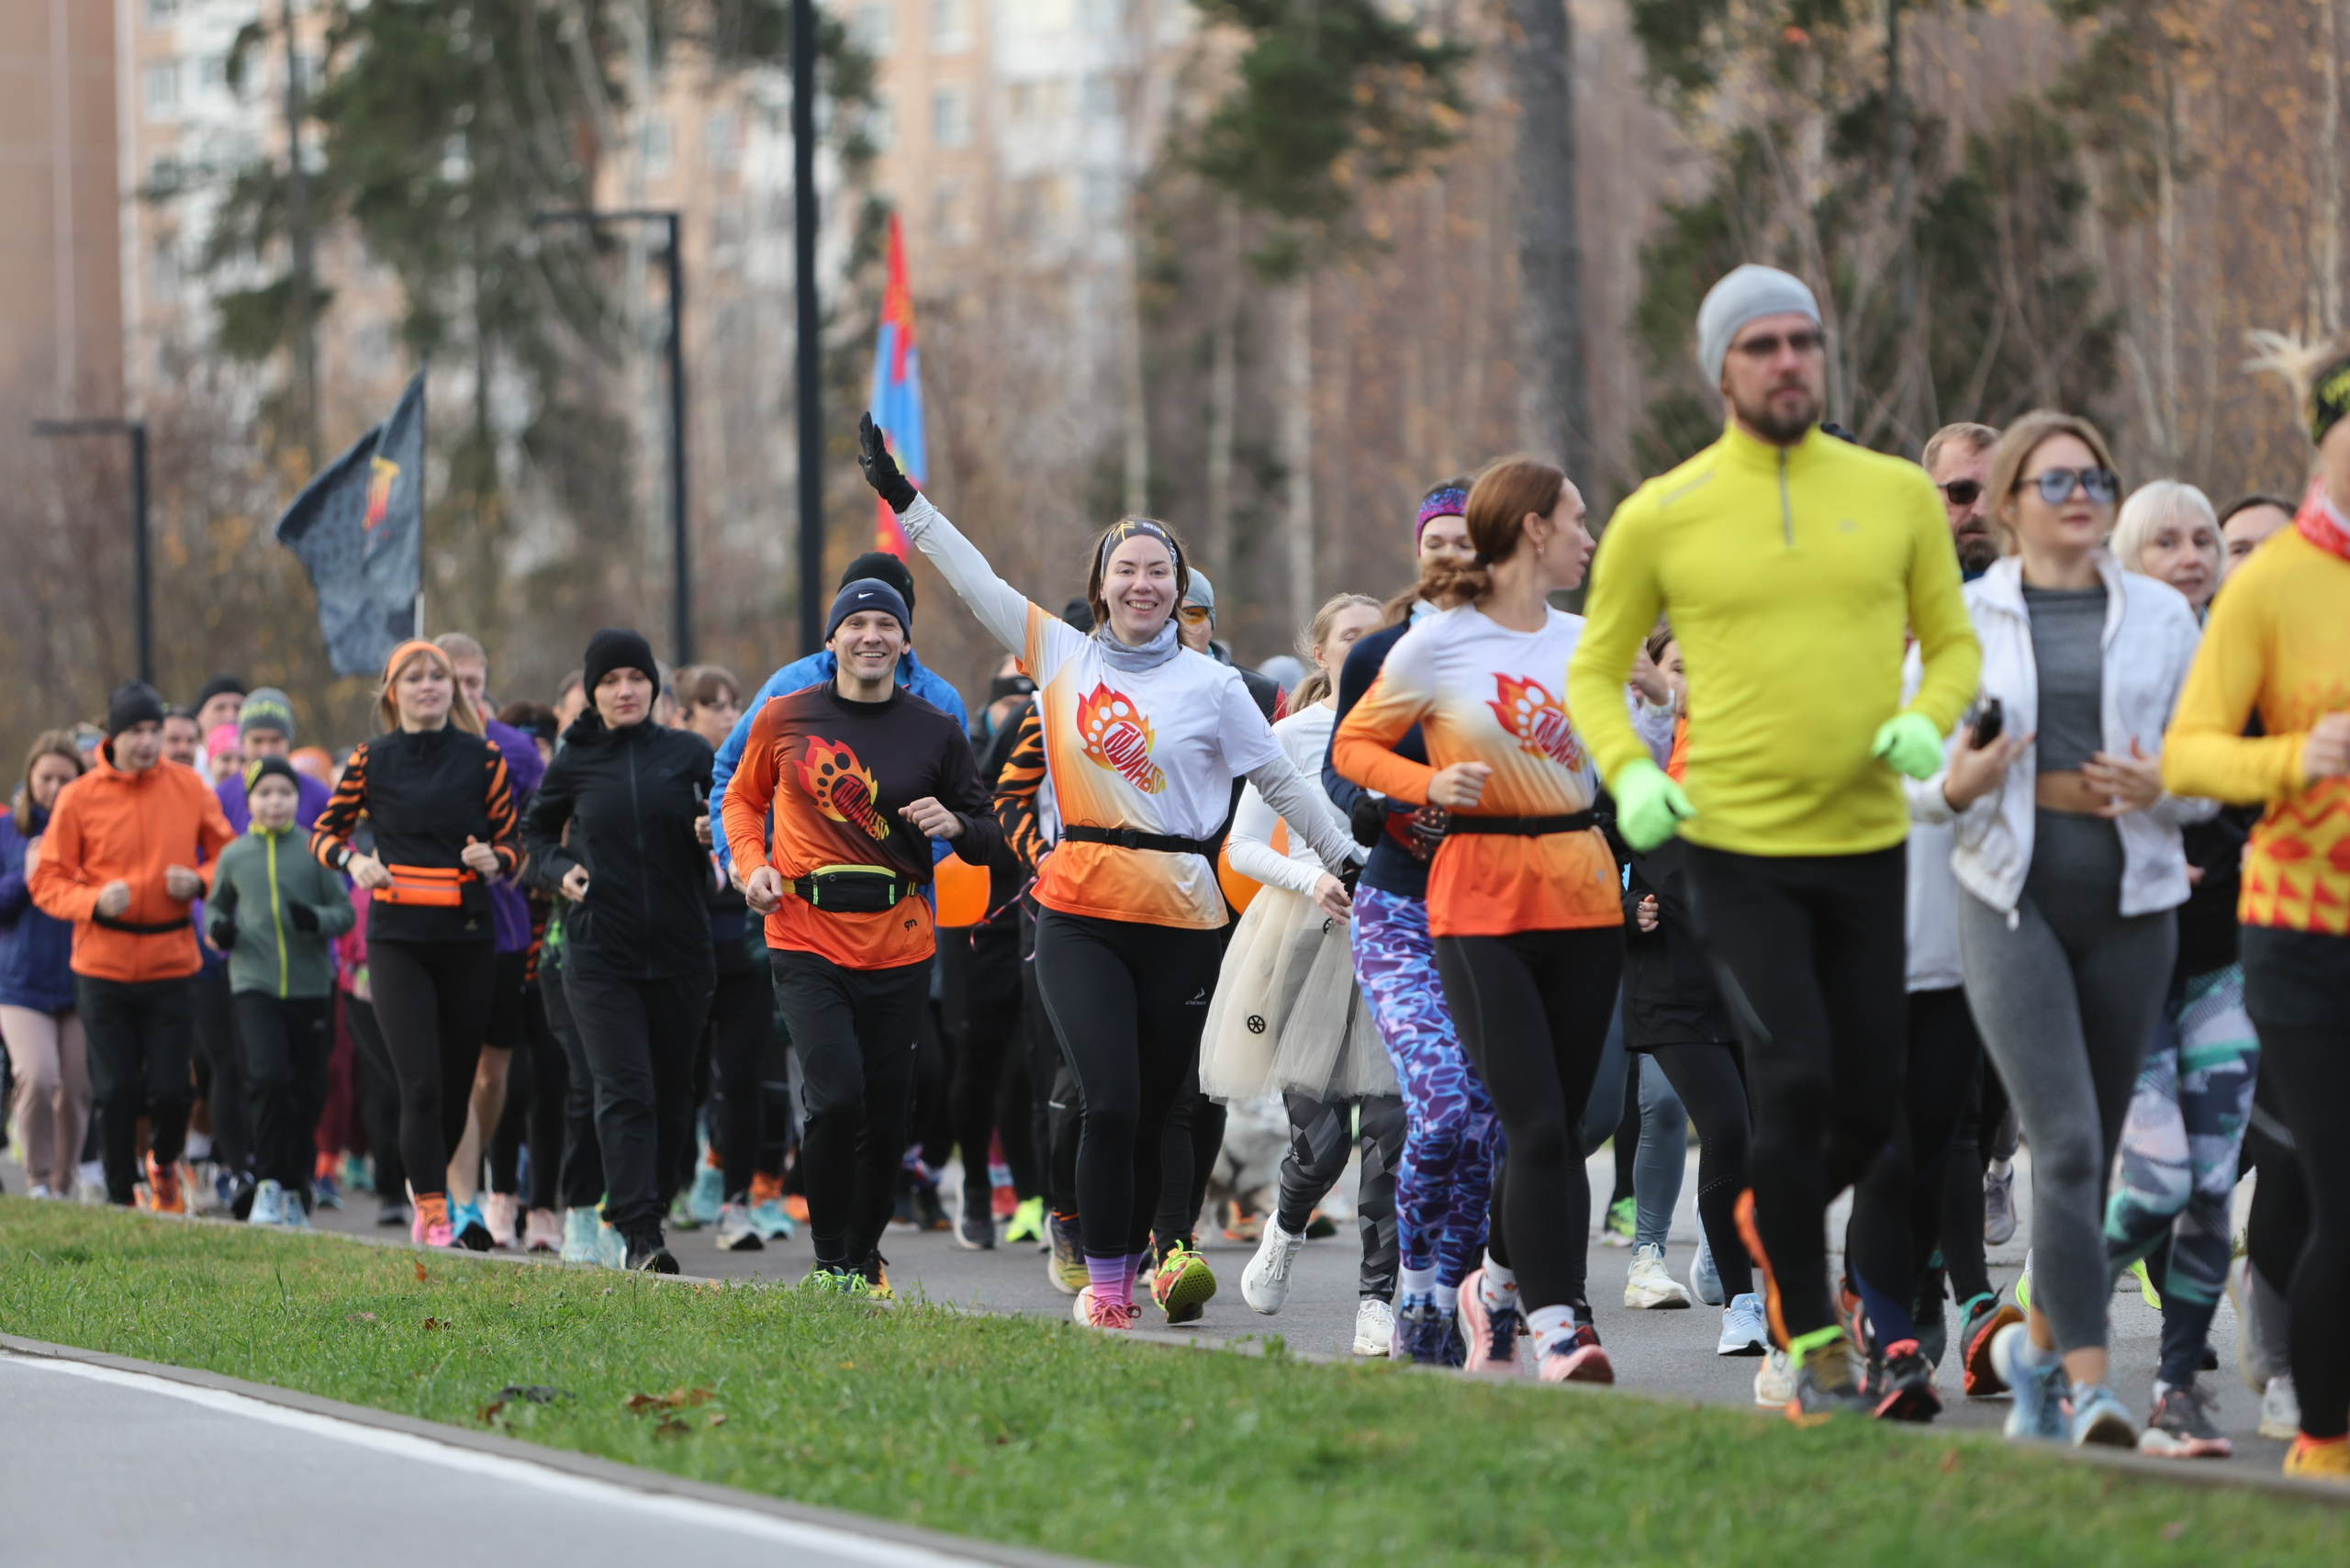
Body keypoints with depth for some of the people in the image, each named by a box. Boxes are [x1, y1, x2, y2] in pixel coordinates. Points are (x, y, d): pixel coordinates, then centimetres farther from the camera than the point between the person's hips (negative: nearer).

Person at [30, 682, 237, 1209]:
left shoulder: (189, 789, 2)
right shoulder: (78, 797, -2)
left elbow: (225, 851, 12)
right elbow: (47, 882, 0)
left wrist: (200, 880, -9)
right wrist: (94, 901, -19)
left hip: (172, 963, 1)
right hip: (103, 966, -1)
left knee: (170, 1086, -3)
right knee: (115, 1090, 1)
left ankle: (164, 1162, 28)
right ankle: (120, 1197, 16)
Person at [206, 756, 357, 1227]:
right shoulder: (235, 856, 6)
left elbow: (345, 911, 3)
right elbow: (216, 903, 21)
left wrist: (318, 920, -17)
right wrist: (218, 928, 0)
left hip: (310, 987, 1)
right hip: (254, 984, 0)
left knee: (307, 1091, 5)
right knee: (267, 1077, -17)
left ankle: (295, 1189, 20)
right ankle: (268, 1185, -9)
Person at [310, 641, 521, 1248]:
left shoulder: (482, 758, 4)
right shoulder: (371, 760, 3)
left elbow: (511, 842, 9)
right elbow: (325, 832, 11)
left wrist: (493, 859, -13)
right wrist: (352, 861, -9)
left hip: (467, 940, 2)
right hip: (396, 940, -2)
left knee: (457, 1082, 8)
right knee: (420, 1083, -13)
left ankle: (426, 1181, 33)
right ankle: (432, 1211, -10)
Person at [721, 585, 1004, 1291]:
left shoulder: (936, 731, 4)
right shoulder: (784, 719, 3)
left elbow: (988, 837, 10)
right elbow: (743, 798, 19)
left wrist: (956, 826, -13)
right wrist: (753, 863, 1)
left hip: (899, 947, 2)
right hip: (806, 941, -2)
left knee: (887, 1115, 5)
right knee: (837, 1097, -17)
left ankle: (863, 1257, 27)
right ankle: (829, 1263, -2)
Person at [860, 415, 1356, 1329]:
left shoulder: (1210, 684, 3)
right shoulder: (1061, 654, 8)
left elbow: (1281, 781, 8)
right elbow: (978, 583, 9)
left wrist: (1347, 863, 9)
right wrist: (903, 500, 7)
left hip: (1181, 919, 0)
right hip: (1079, 914, 0)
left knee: (1154, 1112, 3)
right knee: (1109, 1103, -11)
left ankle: (1132, 1265, 18)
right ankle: (1101, 1283, -3)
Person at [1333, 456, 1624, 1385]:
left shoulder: (1587, 641, 11)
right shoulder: (1436, 646, -4)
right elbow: (1355, 744, 4)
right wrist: (1428, 785, -12)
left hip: (1583, 893, 5)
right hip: (1481, 900, -5)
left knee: (1563, 1124, 6)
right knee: (1538, 1127, -13)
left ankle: (1504, 1282, 24)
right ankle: (1555, 1324, -11)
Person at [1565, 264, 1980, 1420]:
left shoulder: (1897, 494, 3)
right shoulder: (1659, 518, -2)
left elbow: (1953, 646, 11)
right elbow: (1594, 673, 7)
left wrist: (1925, 723, -11)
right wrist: (1628, 777, -12)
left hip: (1866, 848, 3)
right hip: (1734, 854, -3)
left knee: (1869, 1106, 6)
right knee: (1794, 1081, -16)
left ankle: (1776, 1222, 39)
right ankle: (1812, 1339, -3)